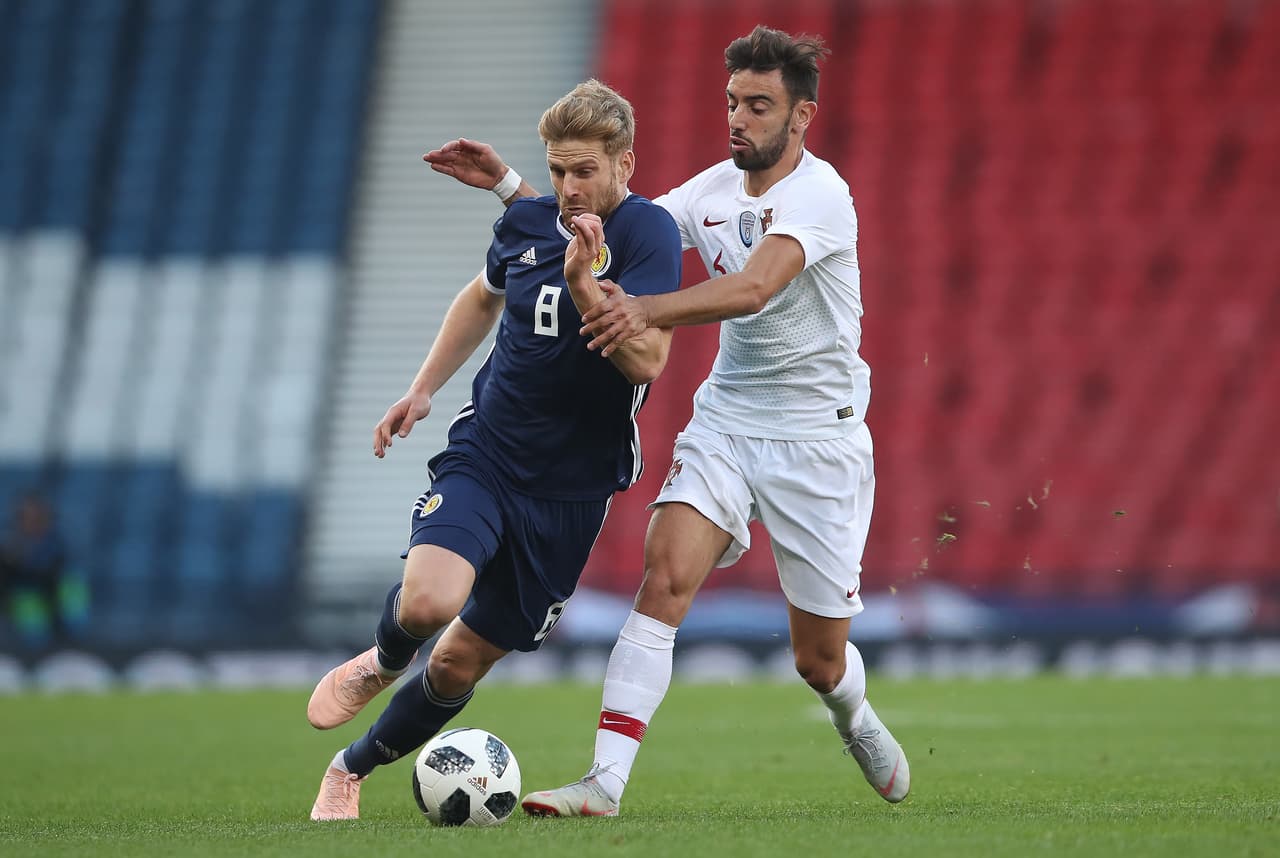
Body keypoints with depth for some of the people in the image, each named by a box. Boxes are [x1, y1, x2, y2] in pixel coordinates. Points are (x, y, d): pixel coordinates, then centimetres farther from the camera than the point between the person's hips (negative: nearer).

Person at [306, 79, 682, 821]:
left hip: (571, 490, -2)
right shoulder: (526, 224, 2)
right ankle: (381, 664, 10)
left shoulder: (647, 234, -13)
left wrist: (583, 284, -35)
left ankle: (352, 769, 31)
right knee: (428, 600, -27)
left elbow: (646, 360, -24)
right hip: (484, 454, 2)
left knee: (463, 661, 6)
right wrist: (422, 391, 21)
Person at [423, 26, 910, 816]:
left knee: (820, 660, 5)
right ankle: (605, 782, -25)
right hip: (724, 419, 5)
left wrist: (647, 310, -50)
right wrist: (507, 184, 1)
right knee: (666, 575, -20)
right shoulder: (713, 191, 3)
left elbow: (754, 288, -36)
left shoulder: (818, 195, -19)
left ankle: (855, 717, 43)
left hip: (818, 438, -5)